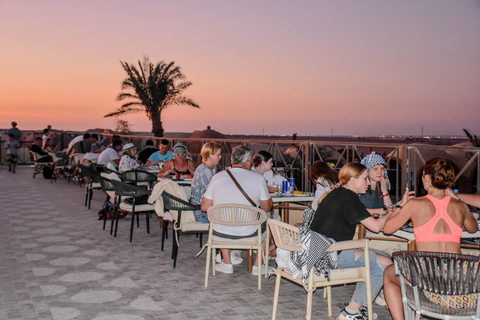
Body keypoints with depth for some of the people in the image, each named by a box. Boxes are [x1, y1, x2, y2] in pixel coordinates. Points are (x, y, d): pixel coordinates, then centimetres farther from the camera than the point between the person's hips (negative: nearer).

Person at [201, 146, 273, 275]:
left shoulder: (217, 177, -2)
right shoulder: (258, 178, -7)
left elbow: (205, 207, 2)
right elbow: (267, 207, 4)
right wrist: (264, 189, 22)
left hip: (220, 232, 2)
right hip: (248, 233, -2)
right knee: (267, 221, 28)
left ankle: (227, 264, 36)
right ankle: (258, 267, 31)